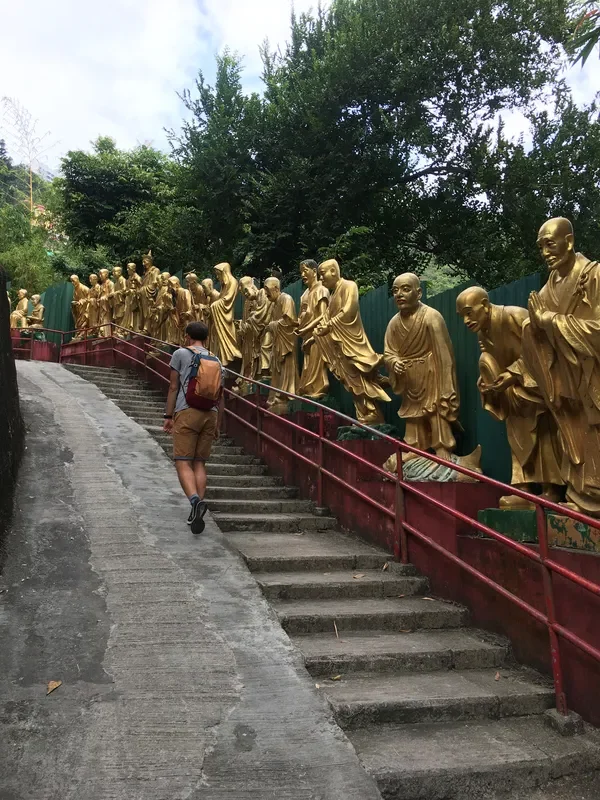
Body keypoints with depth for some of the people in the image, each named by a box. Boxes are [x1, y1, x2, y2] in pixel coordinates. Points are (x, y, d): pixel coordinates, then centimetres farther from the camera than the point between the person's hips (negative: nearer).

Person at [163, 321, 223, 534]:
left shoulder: (180, 354, 7)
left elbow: (173, 387, 3)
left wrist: (168, 416, 7)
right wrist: (217, 424, 23)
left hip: (187, 411, -4)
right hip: (210, 413, 4)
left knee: (183, 462, -4)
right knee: (200, 463, 9)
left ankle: (195, 499, -27)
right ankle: (197, 511, 4)